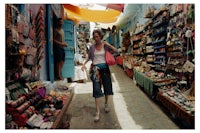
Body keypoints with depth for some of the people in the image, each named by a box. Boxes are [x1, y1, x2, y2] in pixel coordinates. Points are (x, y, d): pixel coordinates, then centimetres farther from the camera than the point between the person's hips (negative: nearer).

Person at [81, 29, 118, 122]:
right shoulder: (92, 47, 6)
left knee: (106, 86, 13)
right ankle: (98, 112, -5)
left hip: (104, 67, 1)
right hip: (95, 68, 0)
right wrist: (84, 64, 1)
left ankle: (106, 104, 39)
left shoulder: (105, 45, 2)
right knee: (96, 89, -7)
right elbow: (89, 57, 16)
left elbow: (116, 51, -3)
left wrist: (108, 45, -12)